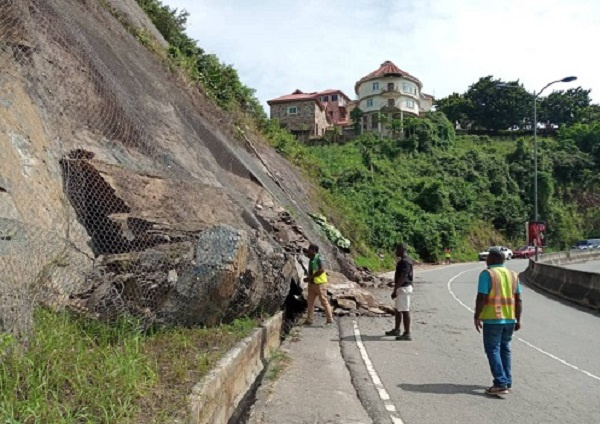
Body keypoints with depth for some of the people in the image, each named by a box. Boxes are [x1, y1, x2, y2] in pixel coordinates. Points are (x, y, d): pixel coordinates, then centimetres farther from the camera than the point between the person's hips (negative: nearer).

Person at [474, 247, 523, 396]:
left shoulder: (487, 274, -9)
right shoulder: (512, 275, 10)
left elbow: (481, 298, -15)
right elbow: (518, 300, 10)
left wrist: (477, 317, -8)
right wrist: (518, 319, 15)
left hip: (492, 319, -7)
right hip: (509, 319, 7)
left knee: (493, 350, -2)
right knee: (505, 349, 16)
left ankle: (500, 384, -7)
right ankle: (507, 382, 19)